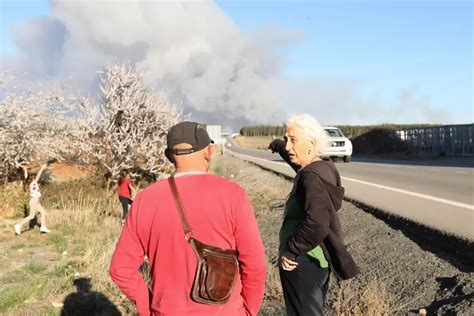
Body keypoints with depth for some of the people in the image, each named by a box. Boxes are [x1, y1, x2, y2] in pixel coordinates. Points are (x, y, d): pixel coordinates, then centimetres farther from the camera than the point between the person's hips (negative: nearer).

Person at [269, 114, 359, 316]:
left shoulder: (313, 177, -25)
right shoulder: (321, 167, 4)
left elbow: (316, 225, -38)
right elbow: (296, 158, 28)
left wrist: (290, 251, -24)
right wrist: (278, 146, 45)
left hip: (303, 263, -9)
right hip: (317, 261, 10)